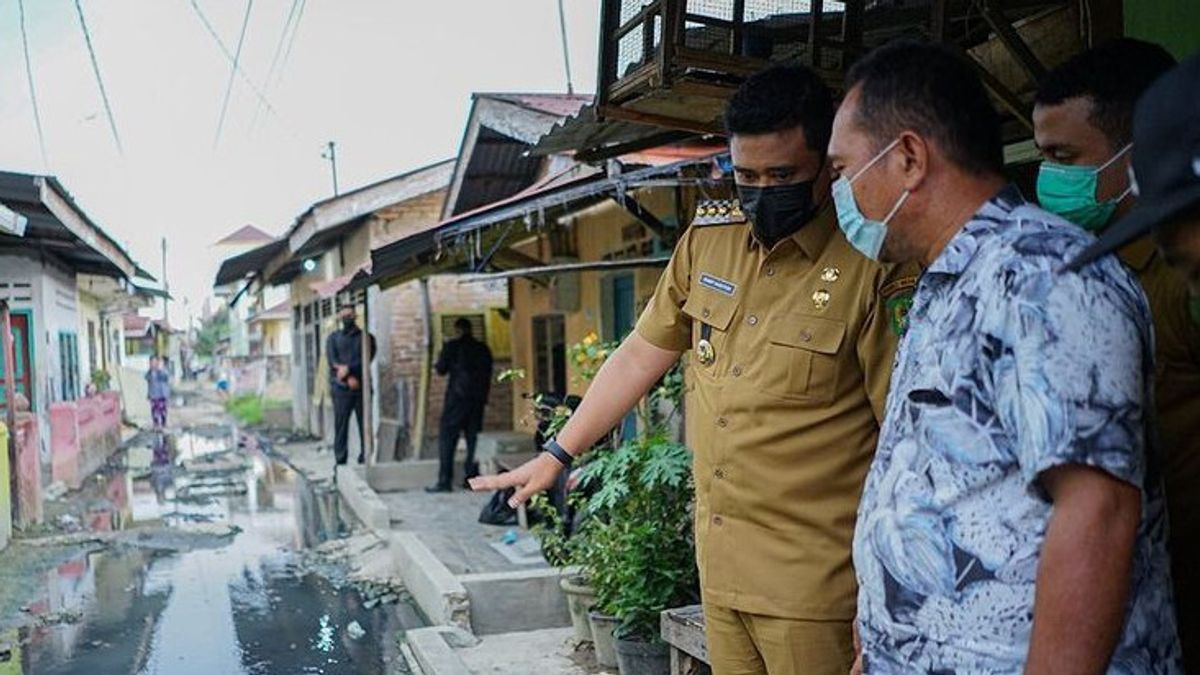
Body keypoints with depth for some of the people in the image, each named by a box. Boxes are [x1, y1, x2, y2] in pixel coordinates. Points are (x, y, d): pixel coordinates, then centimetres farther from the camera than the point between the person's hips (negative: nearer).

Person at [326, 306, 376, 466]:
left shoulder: (366, 337, 11)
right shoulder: (333, 338, 14)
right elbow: (332, 361, 1)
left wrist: (348, 368, -17)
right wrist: (348, 378, -11)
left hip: (362, 387, 0)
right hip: (341, 387, 0)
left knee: (365, 424, -3)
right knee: (341, 424, -2)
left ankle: (365, 459, 1)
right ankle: (340, 461, 1)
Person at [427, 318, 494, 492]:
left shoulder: (452, 346, -5)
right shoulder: (483, 349, 9)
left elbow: (441, 369, -1)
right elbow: (488, 374, 12)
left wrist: (436, 364, 19)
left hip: (457, 397, -5)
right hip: (478, 398, 5)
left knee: (447, 438, -2)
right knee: (473, 438, 10)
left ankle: (444, 481, -6)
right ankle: (473, 477, 8)